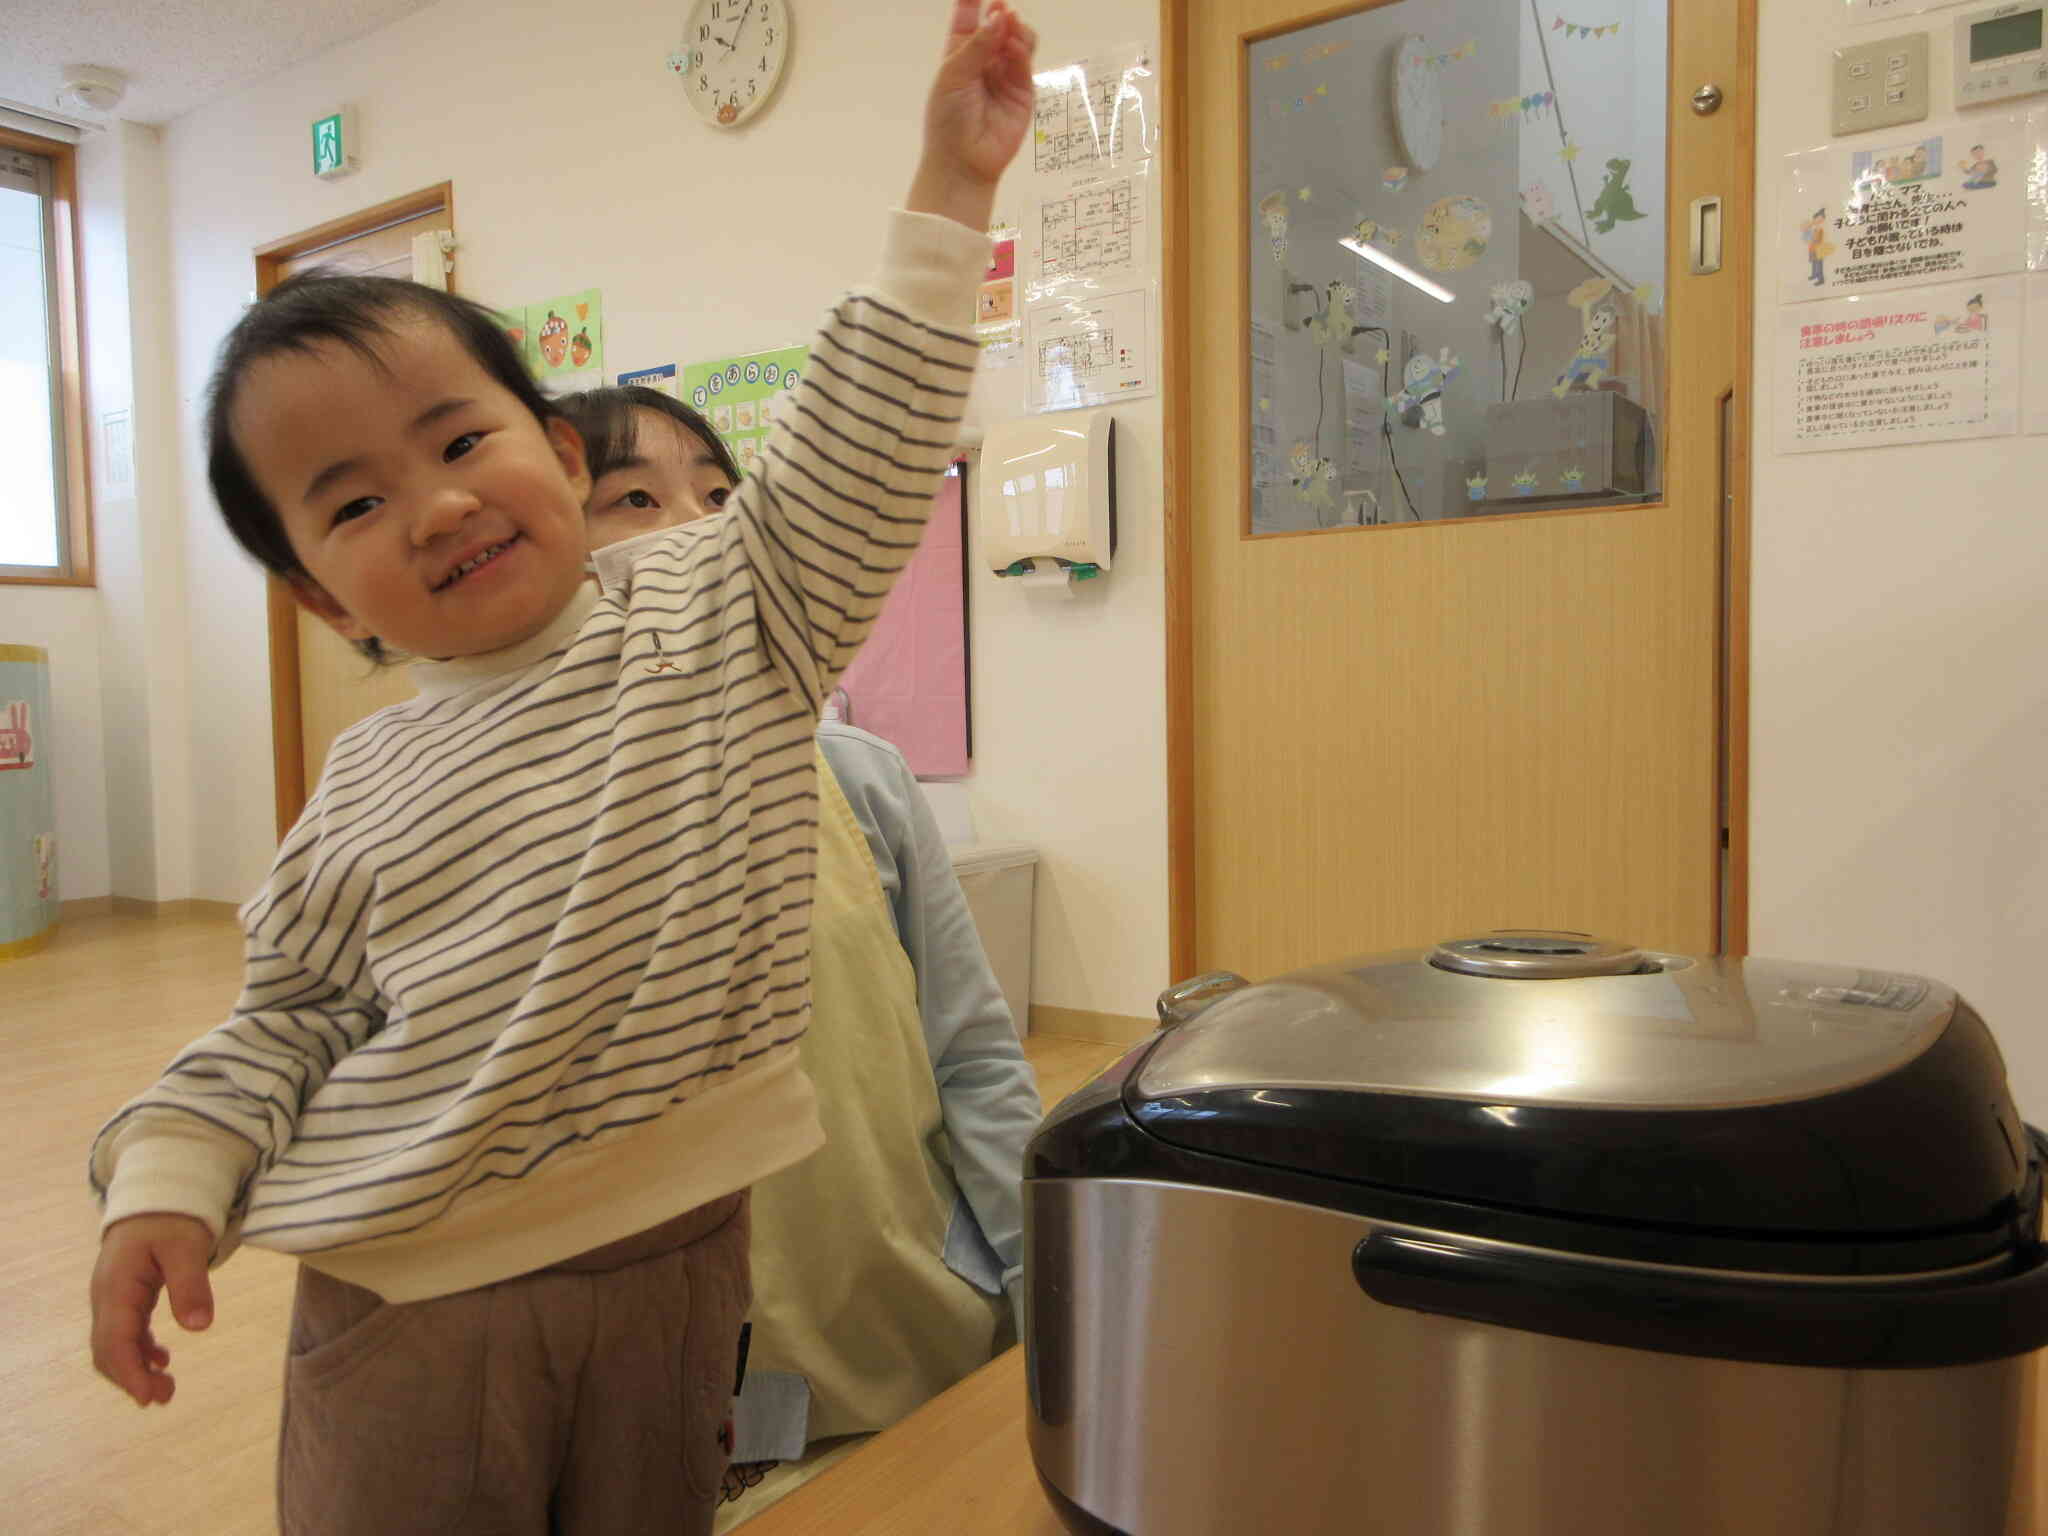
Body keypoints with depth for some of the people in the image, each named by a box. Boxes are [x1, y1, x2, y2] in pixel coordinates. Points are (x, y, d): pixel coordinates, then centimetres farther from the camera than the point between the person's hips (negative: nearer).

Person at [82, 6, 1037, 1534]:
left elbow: (856, 450, -12)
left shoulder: (719, 632, -5)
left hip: (673, 1256, -1)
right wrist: (171, 1178, -3)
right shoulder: (365, 785, 2)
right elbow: (286, 1019, 11)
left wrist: (949, 183, -15)